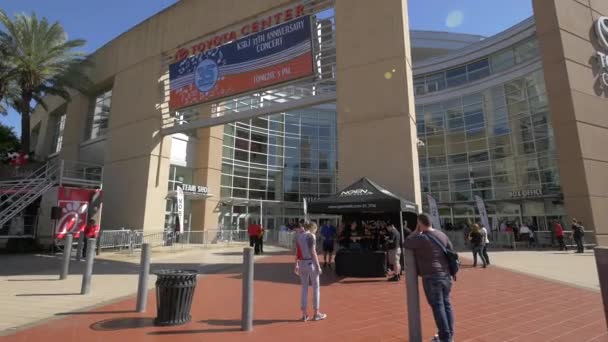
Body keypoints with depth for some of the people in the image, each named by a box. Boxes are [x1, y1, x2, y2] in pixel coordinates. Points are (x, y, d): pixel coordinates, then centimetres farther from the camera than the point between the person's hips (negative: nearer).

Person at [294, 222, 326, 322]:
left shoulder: (298, 236, 9)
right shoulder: (311, 236, -12)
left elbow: (297, 252, 11)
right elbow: (313, 252, -16)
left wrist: (296, 265, 17)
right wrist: (318, 266, -13)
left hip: (301, 263, 6)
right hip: (311, 262, -6)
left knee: (304, 288, 13)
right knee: (316, 287, 8)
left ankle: (304, 314, 15)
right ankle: (316, 313, 15)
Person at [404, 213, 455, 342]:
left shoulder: (421, 238, -18)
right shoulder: (442, 234, 4)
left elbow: (406, 244, -5)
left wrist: (416, 231, -2)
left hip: (431, 277, -7)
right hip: (445, 275, 8)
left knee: (438, 306, -1)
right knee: (446, 304, 16)